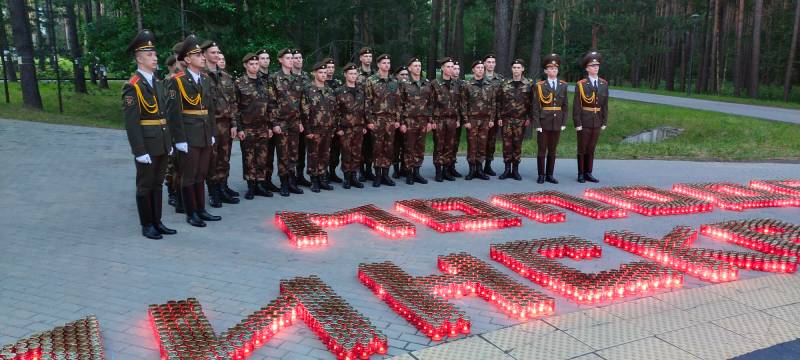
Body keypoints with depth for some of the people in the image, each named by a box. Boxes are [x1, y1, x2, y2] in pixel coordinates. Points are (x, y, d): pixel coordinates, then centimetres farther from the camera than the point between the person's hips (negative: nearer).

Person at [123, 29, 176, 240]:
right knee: (145, 185, 4)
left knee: (158, 184, 14)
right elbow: (131, 122, -16)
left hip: (162, 143, 7)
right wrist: (139, 150, -20)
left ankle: (157, 222, 23)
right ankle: (147, 225, 15)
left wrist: (169, 142, 13)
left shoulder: (157, 83, 12)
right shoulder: (132, 86, -12)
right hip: (146, 145, -7)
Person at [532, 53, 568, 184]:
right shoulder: (540, 86, -3)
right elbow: (536, 107, -5)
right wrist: (537, 124, -11)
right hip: (544, 122, -3)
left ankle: (550, 175, 17)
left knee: (552, 150, 9)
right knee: (542, 150, 2)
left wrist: (564, 123, 3)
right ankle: (541, 175, 10)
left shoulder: (563, 85, 8)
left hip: (557, 123, 3)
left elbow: (565, 106, 9)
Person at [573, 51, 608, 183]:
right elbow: (576, 106, -9)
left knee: (591, 149, 11)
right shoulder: (580, 85, -8)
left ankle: (588, 173, 19)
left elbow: (605, 104, 9)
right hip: (584, 122, -4)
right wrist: (577, 123, -13)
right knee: (582, 149, 4)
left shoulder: (604, 84, 6)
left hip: (597, 122, 4)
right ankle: (581, 174, 12)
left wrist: (604, 122, 6)